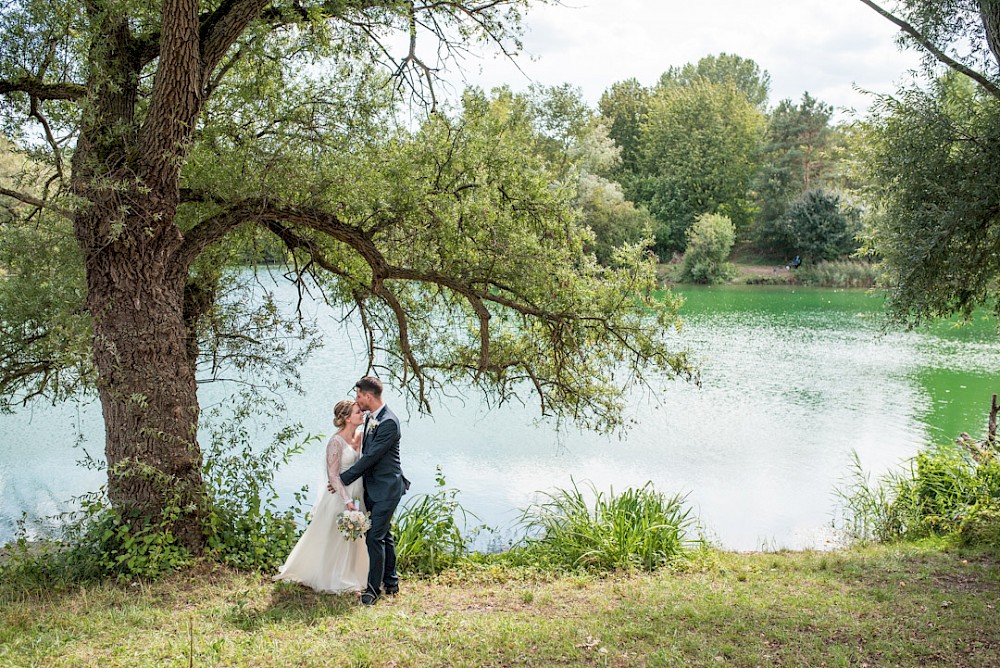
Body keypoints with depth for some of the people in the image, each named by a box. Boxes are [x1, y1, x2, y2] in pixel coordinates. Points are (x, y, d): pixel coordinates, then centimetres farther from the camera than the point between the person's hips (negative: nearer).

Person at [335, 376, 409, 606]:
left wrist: (343, 479, -15)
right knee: (384, 535, 16)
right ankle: (391, 583, 26)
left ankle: (374, 588, 0)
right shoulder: (370, 418, 9)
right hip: (373, 487, 10)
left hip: (386, 488, -10)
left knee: (375, 537, -9)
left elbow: (371, 456, -21)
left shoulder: (389, 422, -21)